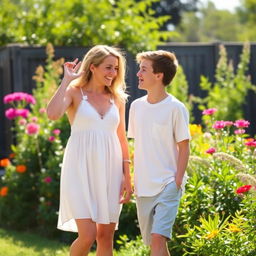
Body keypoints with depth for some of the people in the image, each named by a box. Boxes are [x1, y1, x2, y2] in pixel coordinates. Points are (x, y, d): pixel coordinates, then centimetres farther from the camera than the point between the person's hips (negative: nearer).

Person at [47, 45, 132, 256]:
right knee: (88, 235, -13)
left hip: (109, 170, 5)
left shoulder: (117, 98, 12)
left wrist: (127, 176, 8)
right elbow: (53, 114, -22)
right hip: (82, 170, -4)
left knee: (106, 235, 5)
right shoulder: (75, 92, -1)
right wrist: (67, 80, -14)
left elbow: (122, 139, 14)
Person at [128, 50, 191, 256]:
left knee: (158, 237, -17)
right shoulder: (137, 106, 8)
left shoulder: (175, 108, -8)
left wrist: (178, 181, -11)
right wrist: (131, 179, 12)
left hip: (168, 184, -6)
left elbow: (184, 147, -5)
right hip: (143, 185, 6)